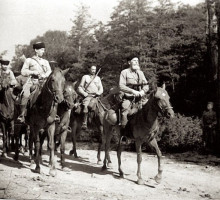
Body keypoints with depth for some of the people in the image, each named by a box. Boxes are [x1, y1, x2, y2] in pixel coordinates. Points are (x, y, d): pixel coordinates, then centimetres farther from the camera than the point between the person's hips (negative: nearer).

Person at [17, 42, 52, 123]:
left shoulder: (45, 62, 23)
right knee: (25, 94, -28)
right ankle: (22, 115, -19)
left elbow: (49, 71, 10)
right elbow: (23, 72, 5)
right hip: (32, 82, -3)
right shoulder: (29, 60, 14)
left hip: (43, 82, 3)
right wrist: (33, 72, -10)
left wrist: (45, 75, -11)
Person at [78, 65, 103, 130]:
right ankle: (84, 123, -36)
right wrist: (84, 93, -7)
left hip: (96, 96, 3)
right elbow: (80, 88, 11)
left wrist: (98, 93, -3)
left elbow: (101, 89, 19)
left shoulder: (98, 78, 23)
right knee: (85, 105, -33)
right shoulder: (85, 77, 16)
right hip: (87, 95, -3)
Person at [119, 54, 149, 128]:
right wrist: (133, 91, -22)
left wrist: (142, 92, -11)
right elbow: (121, 86, -11)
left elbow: (146, 85, 11)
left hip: (138, 97, 5)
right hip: (127, 97, -5)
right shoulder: (124, 72, -1)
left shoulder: (140, 72, 14)